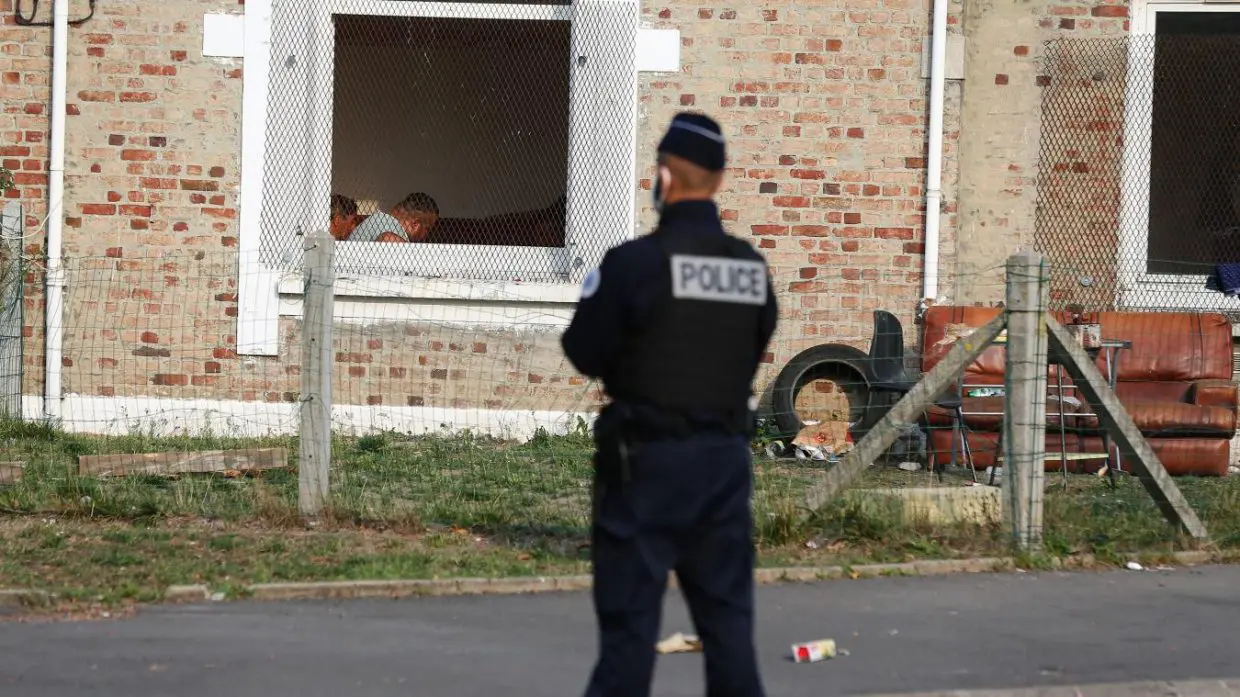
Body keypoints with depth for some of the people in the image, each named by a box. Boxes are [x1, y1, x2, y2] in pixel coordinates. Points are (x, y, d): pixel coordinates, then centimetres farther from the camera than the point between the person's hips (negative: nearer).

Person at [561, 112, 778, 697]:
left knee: (629, 617, 0)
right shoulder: (753, 268, 2)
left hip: (648, 457, -5)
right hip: (726, 455, 5)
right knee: (727, 616, 11)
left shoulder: (634, 262, -15)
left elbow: (582, 354, -8)